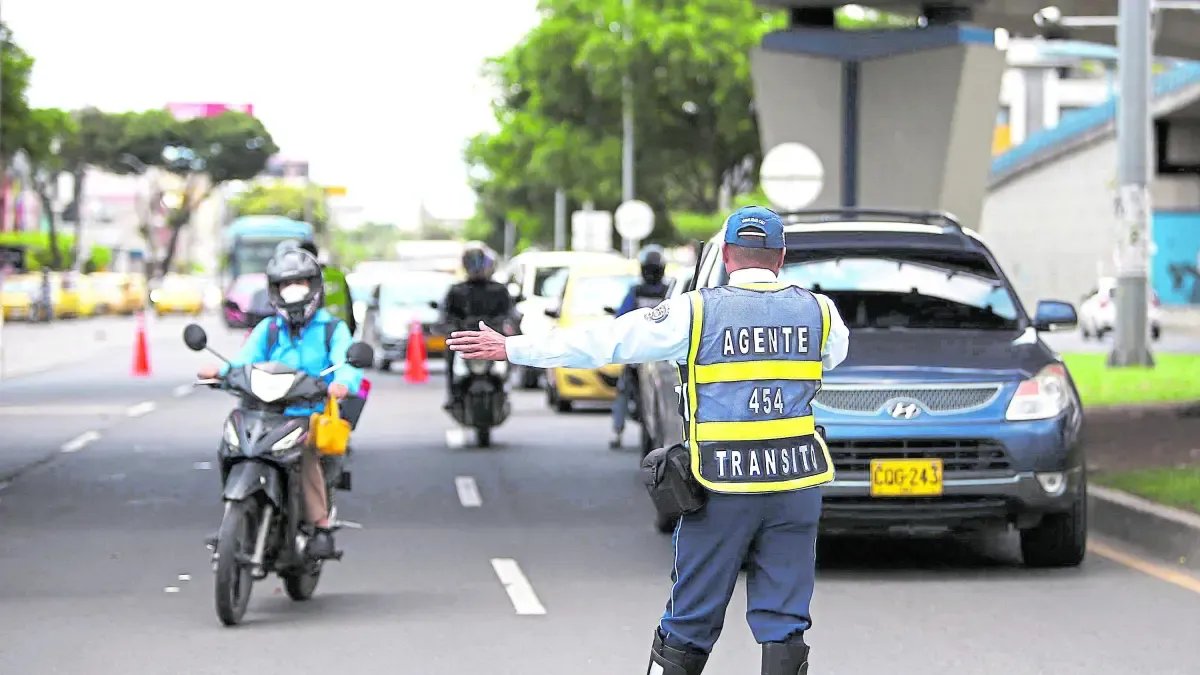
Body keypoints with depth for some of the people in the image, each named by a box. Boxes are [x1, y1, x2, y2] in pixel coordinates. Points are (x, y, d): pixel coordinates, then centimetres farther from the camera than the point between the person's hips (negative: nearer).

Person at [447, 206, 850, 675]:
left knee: (690, 623, 6)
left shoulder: (695, 311, -4)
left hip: (722, 486, -2)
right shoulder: (819, 311, 5)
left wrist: (510, 349, 7)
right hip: (797, 486, 2)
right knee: (783, 621, 4)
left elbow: (601, 342, -1)